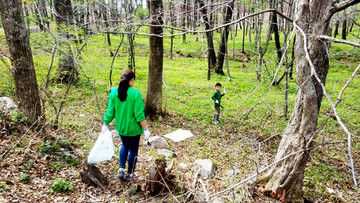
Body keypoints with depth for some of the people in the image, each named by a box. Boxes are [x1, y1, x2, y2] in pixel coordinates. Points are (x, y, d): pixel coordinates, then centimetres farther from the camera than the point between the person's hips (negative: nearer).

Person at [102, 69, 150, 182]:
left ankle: (121, 169, 22)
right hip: (133, 128, -4)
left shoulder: (114, 92, -7)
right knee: (133, 149, 14)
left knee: (125, 146, 28)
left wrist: (105, 124, 14)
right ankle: (130, 175, 27)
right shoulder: (135, 94, -20)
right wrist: (145, 129, -11)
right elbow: (139, 114, -19)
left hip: (120, 127, 5)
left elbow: (110, 111, 0)